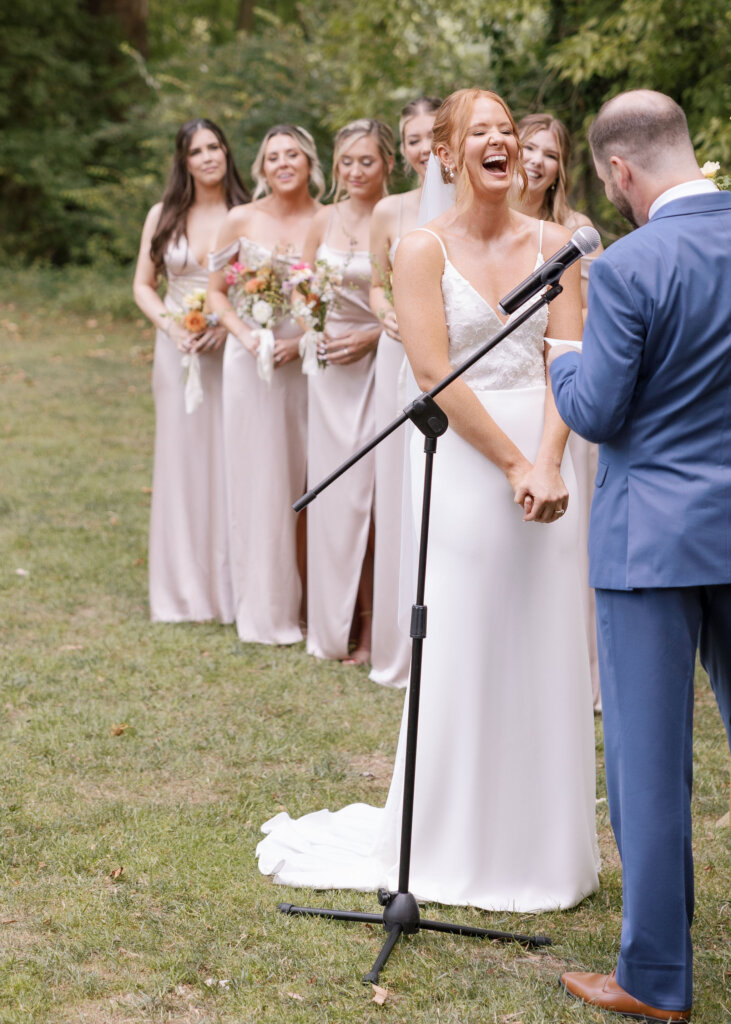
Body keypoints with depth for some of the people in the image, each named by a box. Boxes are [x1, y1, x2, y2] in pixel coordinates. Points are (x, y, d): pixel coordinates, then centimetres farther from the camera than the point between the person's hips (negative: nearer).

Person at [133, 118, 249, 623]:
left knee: (231, 462, -2)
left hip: (232, 350, -2)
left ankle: (233, 586, 9)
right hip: (179, 350, 2)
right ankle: (184, 589, 14)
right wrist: (170, 325, -7)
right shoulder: (164, 216, 7)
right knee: (181, 460, 5)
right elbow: (144, 285, 10)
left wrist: (228, 326, -14)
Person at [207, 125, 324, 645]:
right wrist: (246, 335, -8)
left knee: (303, 480, 2)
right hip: (251, 363, 1)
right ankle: (264, 608, 13)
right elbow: (217, 291, 9)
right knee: (258, 479, 4)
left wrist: (301, 341, -12)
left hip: (307, 363, 0)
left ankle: (304, 605, 12)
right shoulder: (241, 221, 3)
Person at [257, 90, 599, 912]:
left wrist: (549, 462, -15)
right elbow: (436, 375, -10)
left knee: (545, 655, 8)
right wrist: (513, 465, -13)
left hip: (544, 456, 4)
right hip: (463, 458, -3)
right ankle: (454, 847, 18)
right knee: (462, 653, 2)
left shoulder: (553, 243, 8)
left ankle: (541, 845, 22)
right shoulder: (423, 250, -3)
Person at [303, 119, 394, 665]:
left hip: (380, 363, -5)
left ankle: (371, 628, 6)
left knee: (372, 492, -3)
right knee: (333, 489, 7)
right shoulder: (325, 220, 8)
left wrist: (371, 337, -16)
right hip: (331, 366, 5)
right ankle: (336, 624, 16)